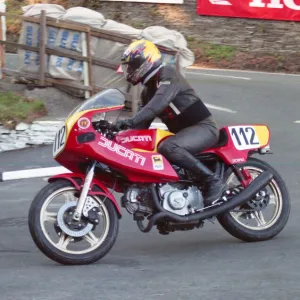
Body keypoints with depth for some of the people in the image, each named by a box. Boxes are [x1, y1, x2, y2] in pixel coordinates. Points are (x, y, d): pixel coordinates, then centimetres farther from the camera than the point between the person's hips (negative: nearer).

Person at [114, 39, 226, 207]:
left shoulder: (167, 75, -12)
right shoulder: (148, 91, 17)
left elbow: (159, 103, -31)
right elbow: (143, 125, 21)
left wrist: (131, 121, -41)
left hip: (203, 127, -10)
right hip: (182, 131, 10)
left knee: (168, 147, -35)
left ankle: (213, 181, -29)